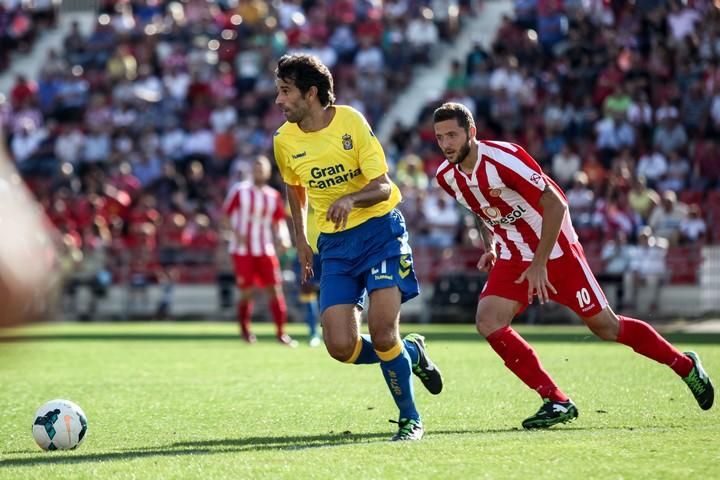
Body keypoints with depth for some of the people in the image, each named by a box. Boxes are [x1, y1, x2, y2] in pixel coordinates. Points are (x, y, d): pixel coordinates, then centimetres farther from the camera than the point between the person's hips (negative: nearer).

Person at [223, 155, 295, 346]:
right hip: (243, 250, -3)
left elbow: (279, 221, 12)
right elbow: (225, 215, 0)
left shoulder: (273, 196, 6)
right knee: (246, 292, -2)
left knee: (275, 289, -4)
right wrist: (235, 233, -14)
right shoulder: (239, 190, -4)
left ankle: (281, 332, 3)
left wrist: (282, 237, -7)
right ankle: (244, 329, 21)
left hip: (265, 250, 3)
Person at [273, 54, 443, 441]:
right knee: (341, 347, -10)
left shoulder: (351, 122, -13)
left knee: (382, 333, -17)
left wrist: (350, 199, -34)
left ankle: (410, 419, 5)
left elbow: (383, 186, -15)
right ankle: (410, 353, 19)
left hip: (380, 230, -4)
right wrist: (301, 239, 20)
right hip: (334, 244, 4)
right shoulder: (284, 141, -1)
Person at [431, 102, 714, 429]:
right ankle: (556, 402, -9)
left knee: (605, 326, 2)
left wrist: (539, 264, -22)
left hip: (555, 252, -6)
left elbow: (555, 205, -23)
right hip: (513, 259, 6)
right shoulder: (446, 176, -3)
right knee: (487, 322, -16)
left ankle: (686, 365, 25)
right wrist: (490, 247, 5)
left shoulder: (503, 158, -25)